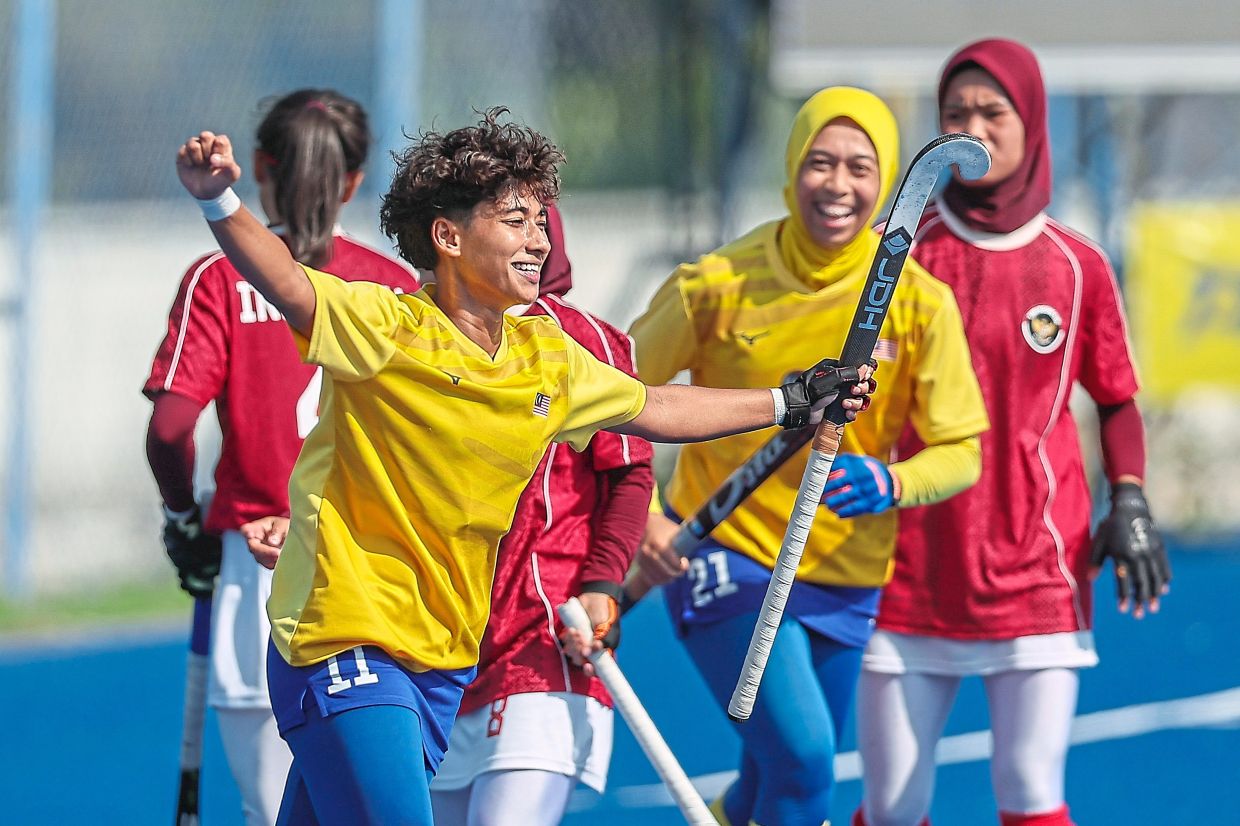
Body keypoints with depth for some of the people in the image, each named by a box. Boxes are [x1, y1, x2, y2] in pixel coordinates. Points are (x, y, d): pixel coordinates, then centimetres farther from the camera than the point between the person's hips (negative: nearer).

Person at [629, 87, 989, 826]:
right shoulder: (717, 285, -9)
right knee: (803, 755, -21)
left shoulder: (918, 301, -6)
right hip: (724, 559, -3)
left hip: (842, 580, 3)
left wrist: (889, 484, -24)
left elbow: (961, 453, -3)